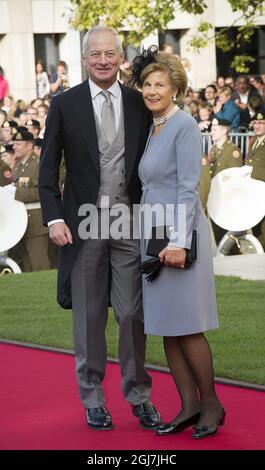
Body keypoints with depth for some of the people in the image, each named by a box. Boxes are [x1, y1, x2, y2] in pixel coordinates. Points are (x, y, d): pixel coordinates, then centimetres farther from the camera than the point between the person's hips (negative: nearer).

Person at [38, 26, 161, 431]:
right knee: (89, 317, 7)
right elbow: (48, 167, 1)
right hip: (84, 224, -1)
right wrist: (54, 218, -9)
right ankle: (92, 397, 17)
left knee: (133, 314, 3)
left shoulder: (139, 104, 5)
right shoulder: (65, 105, 0)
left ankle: (138, 394, 15)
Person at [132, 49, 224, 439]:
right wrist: (153, 241, 16)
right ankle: (189, 407, 12)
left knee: (186, 327, -5)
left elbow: (188, 188, -16)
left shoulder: (185, 126, -10)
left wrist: (179, 241, -21)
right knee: (165, 327, 7)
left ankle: (211, 404, 8)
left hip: (179, 234, -8)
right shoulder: (152, 129, 15)